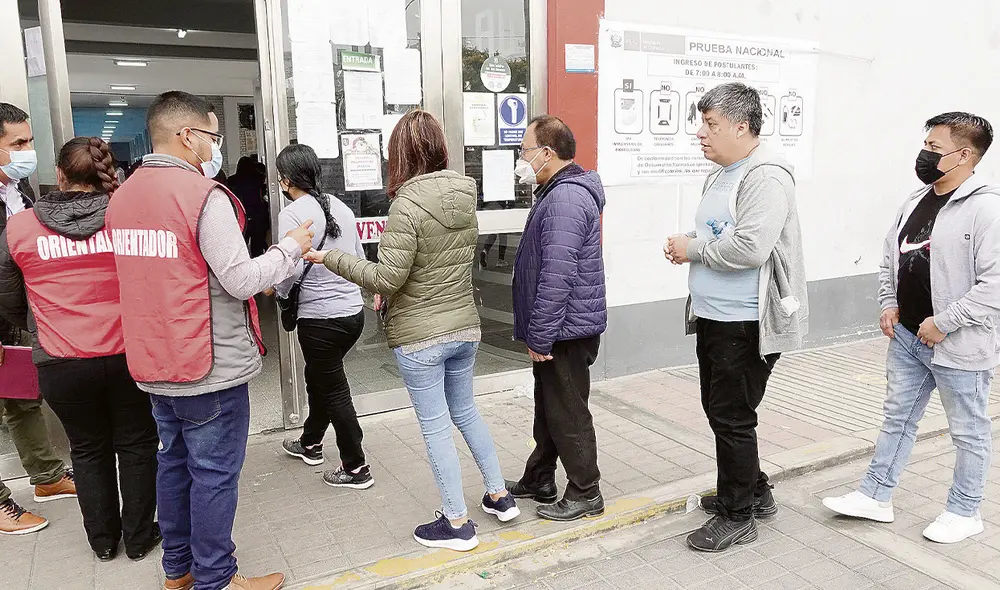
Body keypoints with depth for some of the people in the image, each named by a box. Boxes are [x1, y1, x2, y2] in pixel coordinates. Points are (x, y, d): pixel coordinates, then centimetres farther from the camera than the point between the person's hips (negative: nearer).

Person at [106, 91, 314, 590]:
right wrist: (290, 248, -5)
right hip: (210, 366, -8)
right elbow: (241, 280, -20)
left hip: (155, 364, 8)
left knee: (174, 462, 19)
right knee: (214, 473, 4)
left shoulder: (122, 197, 7)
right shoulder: (203, 196, -18)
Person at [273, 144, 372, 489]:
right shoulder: (340, 206, 7)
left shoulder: (292, 213, -13)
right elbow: (360, 258, 11)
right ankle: (310, 444, 44)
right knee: (319, 377, 25)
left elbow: (292, 268, -19)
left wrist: (277, 290, 1)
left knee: (334, 391, 7)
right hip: (354, 310, 7)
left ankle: (356, 468, 17)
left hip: (320, 317, -7)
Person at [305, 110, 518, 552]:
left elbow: (387, 278, -19)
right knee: (466, 412, 22)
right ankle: (499, 496, 33)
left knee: (435, 427, 6)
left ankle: (457, 523, 17)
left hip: (420, 336, -7)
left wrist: (329, 258, -10)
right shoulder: (466, 196, 3)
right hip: (464, 327, 7)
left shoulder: (407, 204, -19)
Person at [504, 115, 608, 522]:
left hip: (566, 330, -11)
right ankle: (539, 480, 36)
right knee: (548, 408, 21)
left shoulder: (566, 199, -21)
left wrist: (539, 336, -22)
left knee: (568, 414, 3)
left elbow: (557, 276, -27)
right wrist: (538, 333, 21)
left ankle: (585, 495, 19)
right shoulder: (559, 192, 15)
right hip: (560, 329, 11)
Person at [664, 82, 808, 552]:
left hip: (747, 324, -10)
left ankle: (738, 517, 18)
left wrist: (692, 249, -15)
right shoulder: (720, 175, 14)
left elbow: (749, 247, -28)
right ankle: (754, 492, 37)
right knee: (719, 410, 19)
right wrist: (686, 248, 4)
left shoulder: (765, 178, -17)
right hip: (713, 317, 10)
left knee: (732, 418, 1)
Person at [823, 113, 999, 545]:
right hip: (907, 335, 8)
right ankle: (876, 496, 28)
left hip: (958, 344, -8)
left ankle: (964, 511, 29)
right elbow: (891, 255, 17)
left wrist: (945, 322, -20)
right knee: (897, 417, 16)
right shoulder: (918, 199, 7)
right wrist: (888, 303, 6)